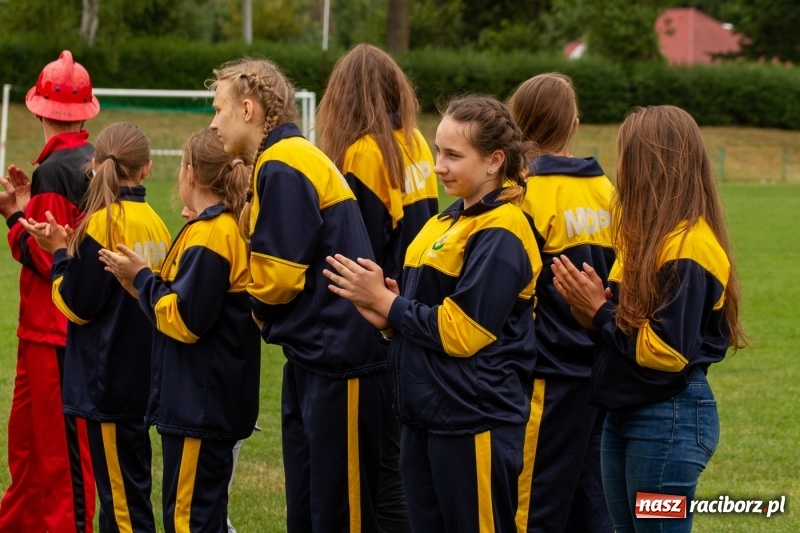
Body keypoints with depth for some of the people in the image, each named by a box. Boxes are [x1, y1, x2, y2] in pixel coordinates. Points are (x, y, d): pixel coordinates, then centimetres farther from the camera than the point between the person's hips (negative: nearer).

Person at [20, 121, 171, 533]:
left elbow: (77, 304, -14)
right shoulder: (153, 222, 6)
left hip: (109, 379, -8)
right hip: (142, 373, 8)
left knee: (123, 497, -3)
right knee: (126, 490, 15)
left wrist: (60, 251, -1)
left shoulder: (102, 223, -15)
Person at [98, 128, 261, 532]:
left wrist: (141, 277, -9)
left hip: (199, 404, -10)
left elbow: (184, 320, -20)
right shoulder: (232, 230, 12)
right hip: (218, 402, 10)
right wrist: (141, 278, 10)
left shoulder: (208, 236, -18)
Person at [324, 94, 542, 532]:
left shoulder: (500, 235, -15)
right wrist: (388, 317, -3)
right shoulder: (448, 222, 13)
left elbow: (461, 331, -20)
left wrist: (386, 303, -11)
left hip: (474, 425, -9)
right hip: (425, 415, 9)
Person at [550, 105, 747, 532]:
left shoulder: (685, 249, -18)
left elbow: (667, 351, -22)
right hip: (626, 414, 10)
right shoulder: (649, 238, 12)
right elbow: (626, 326, 10)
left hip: (669, 420, -10)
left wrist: (600, 311, -14)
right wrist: (590, 308, -8)